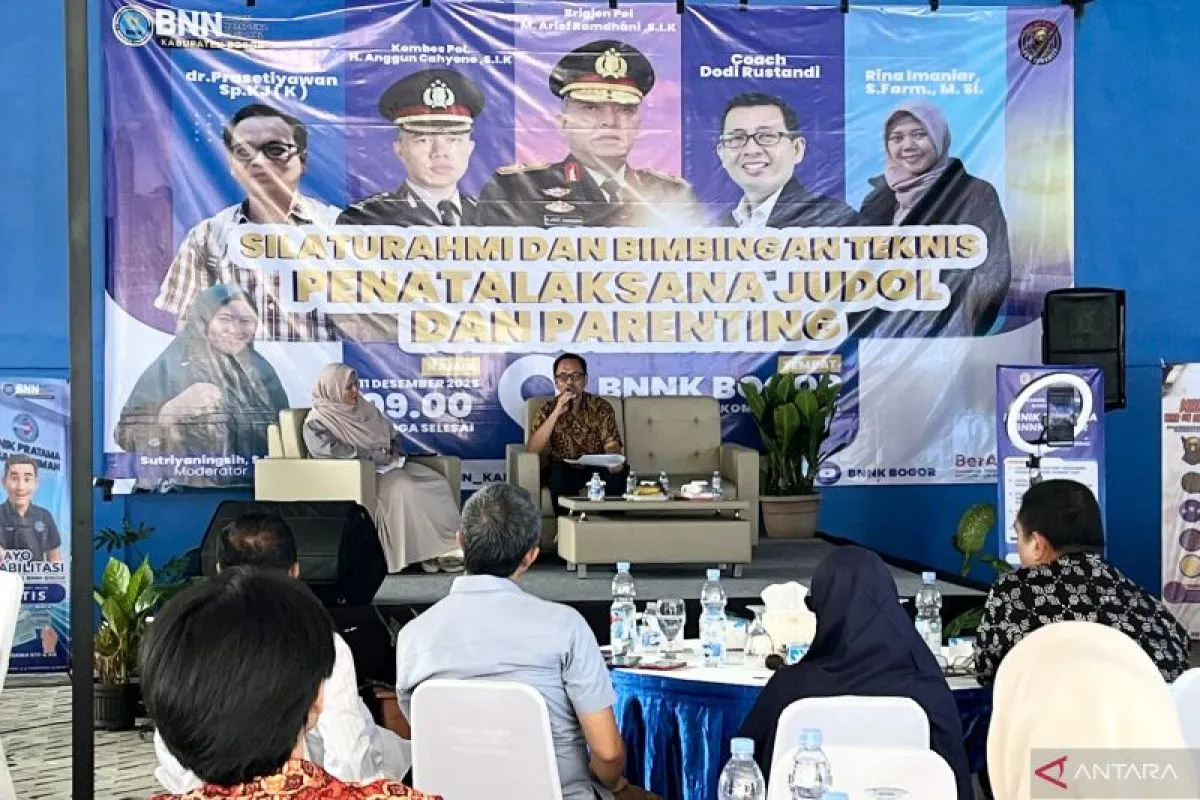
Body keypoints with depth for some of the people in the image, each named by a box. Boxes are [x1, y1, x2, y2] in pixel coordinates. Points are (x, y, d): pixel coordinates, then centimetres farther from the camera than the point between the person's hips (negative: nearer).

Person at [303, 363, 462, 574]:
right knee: (402, 487, -34)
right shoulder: (316, 423, -2)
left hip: (387, 467, 7)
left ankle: (450, 546, -24)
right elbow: (330, 449, -18)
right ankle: (428, 553, -30)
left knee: (437, 482, -17)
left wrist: (396, 452, 3)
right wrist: (374, 455, -19)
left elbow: (393, 435, 25)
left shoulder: (365, 409, 19)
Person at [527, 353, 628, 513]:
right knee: (559, 473, -33)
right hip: (565, 471, 0)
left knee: (619, 471, -29)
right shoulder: (549, 409, -1)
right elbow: (533, 449, -14)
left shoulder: (601, 407, -1)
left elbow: (611, 443, -11)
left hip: (597, 468, 1)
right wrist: (556, 413, -23)